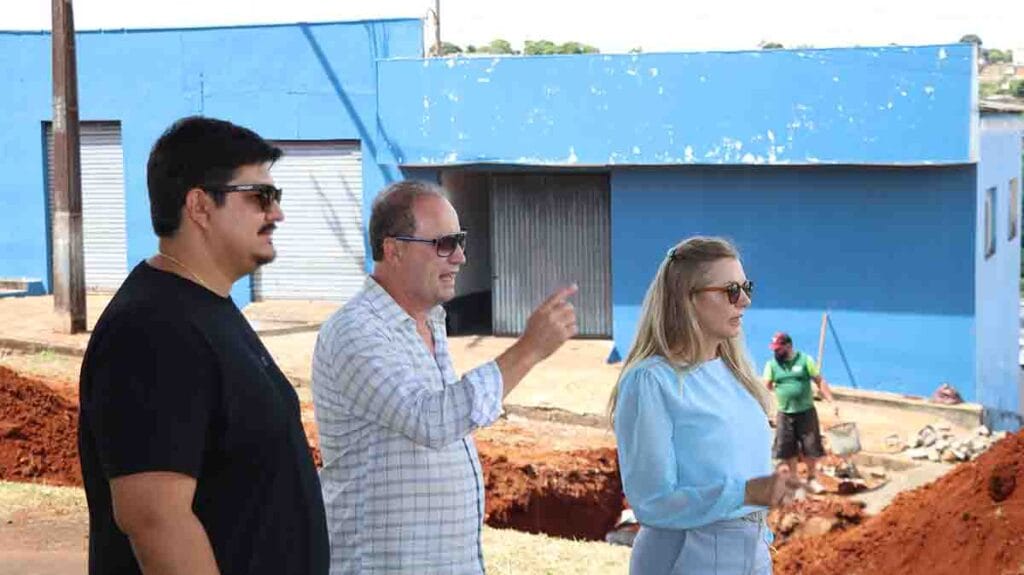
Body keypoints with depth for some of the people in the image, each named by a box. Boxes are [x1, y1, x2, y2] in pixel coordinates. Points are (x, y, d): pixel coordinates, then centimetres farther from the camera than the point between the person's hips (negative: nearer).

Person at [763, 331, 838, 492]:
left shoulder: (805, 360, -4)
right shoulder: (772, 364, 1)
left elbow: (820, 382, -3)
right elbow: (766, 387, -1)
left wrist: (832, 402, -9)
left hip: (806, 412, -2)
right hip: (785, 414, 2)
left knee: (811, 447, 3)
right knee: (788, 449, 6)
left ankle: (812, 479, 21)